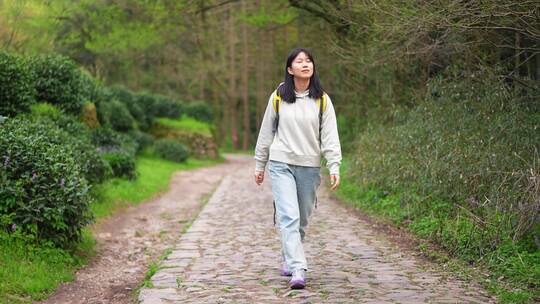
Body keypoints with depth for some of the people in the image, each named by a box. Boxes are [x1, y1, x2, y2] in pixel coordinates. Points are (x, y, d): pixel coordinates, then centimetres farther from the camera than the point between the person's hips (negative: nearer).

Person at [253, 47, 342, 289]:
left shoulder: (322, 100, 3)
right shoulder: (278, 97, 2)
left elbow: (330, 136, -1)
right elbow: (266, 132, 9)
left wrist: (334, 167, -11)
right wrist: (260, 165, 11)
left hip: (310, 167, 2)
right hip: (281, 164, -2)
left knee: (301, 220, 11)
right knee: (289, 217, -14)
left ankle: (289, 260, 32)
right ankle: (298, 271, -18)